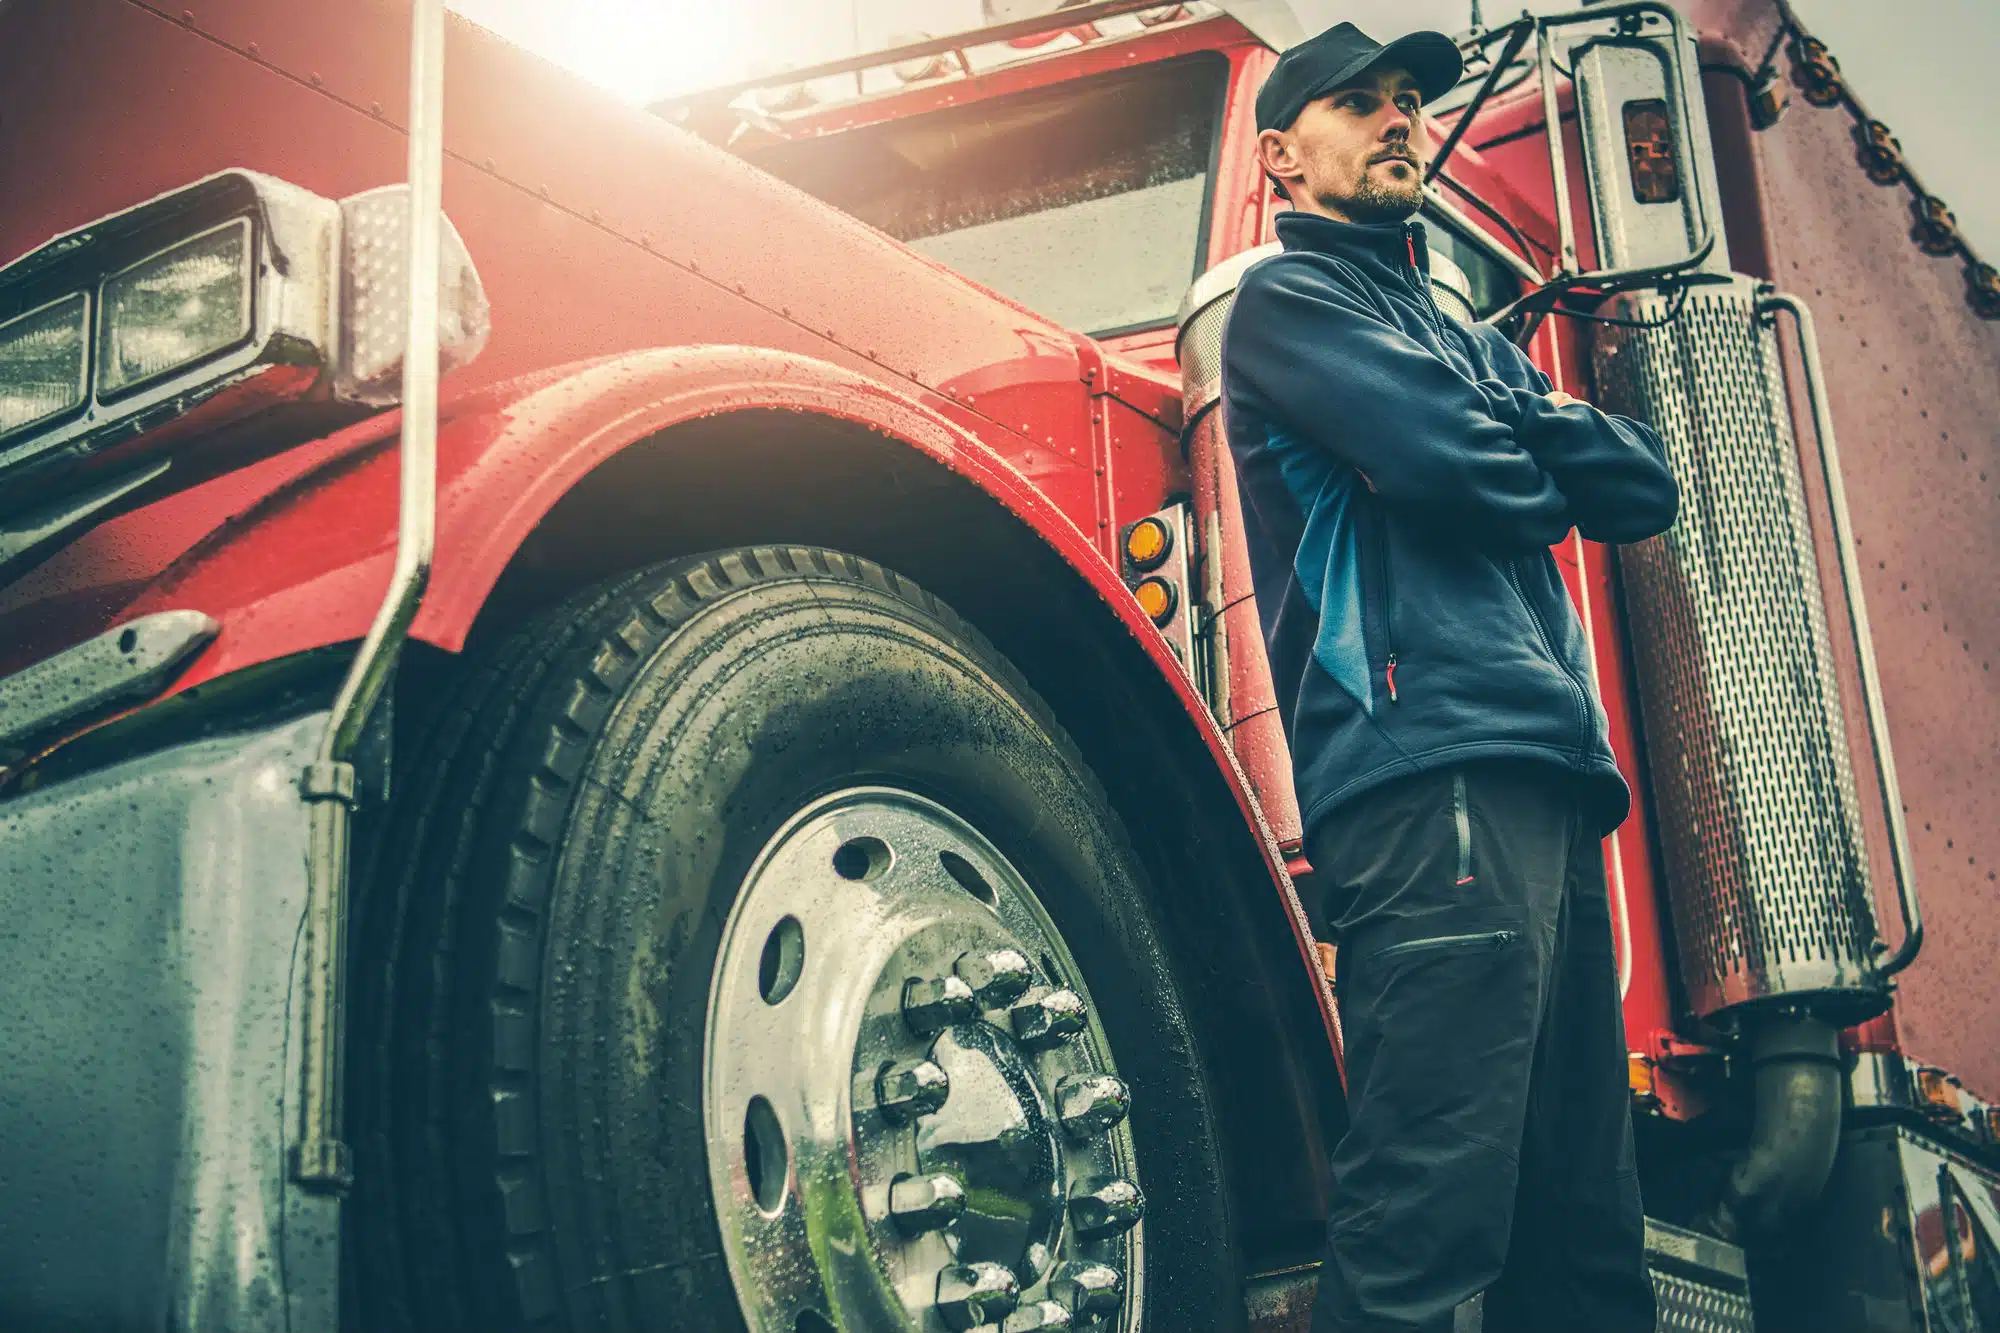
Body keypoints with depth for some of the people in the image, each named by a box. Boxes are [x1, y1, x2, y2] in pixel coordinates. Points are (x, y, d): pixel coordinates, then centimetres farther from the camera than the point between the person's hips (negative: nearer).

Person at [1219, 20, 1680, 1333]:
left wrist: (1523, 426, 4)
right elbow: (1454, 459, -10)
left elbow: (1643, 488, 20)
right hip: (1430, 770, -9)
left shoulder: (1463, 333, 32)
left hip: (1550, 778, 9)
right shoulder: (1293, 300, 7)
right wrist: (1553, 464, 11)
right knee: (1430, 1220, -19)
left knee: (1583, 1225, 7)